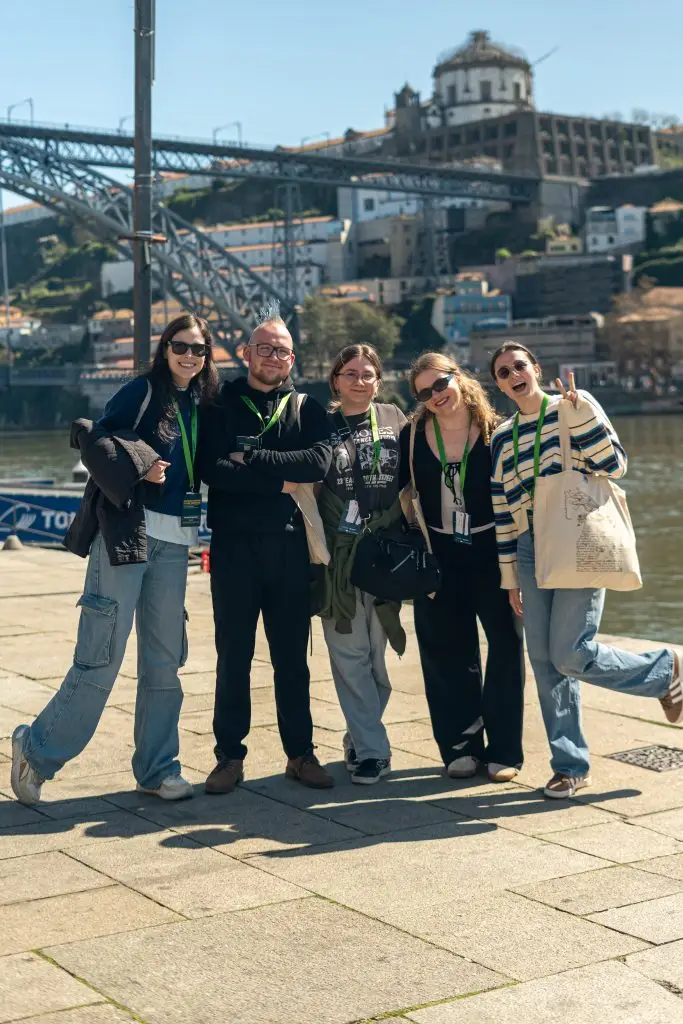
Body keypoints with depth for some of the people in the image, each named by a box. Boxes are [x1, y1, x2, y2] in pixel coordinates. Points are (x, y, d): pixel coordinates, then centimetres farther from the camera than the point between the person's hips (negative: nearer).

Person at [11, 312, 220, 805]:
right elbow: (94, 437, -11)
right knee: (102, 655, -7)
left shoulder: (201, 404, 15)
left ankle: (157, 768, 18)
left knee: (164, 660, 8)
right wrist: (140, 465, -18)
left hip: (173, 542, 6)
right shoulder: (142, 391, -3)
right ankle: (38, 749, 7)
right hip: (127, 533, -6)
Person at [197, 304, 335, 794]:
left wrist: (251, 460, -14)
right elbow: (212, 468, -11)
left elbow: (319, 461, -10)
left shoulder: (307, 408, 9)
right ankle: (230, 755, 13)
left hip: (289, 546, 1)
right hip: (235, 545, -1)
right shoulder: (222, 405, 5)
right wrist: (279, 480, -13)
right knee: (233, 656, 4)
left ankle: (301, 753, 18)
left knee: (292, 656, 9)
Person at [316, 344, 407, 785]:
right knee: (349, 653, -3)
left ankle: (361, 733, 24)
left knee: (377, 652, 6)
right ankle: (372, 749, 2)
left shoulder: (396, 419, 10)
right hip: (339, 554, -1)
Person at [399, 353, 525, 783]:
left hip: (491, 551, -2)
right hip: (439, 557, 2)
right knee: (447, 652, 6)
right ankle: (460, 746, 18)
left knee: (506, 644, 0)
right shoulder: (413, 436, 0)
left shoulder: (496, 432, -6)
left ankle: (504, 750, 10)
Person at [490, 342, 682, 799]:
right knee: (546, 662, 3)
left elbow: (615, 466, -9)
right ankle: (571, 765, 14)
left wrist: (582, 416, -18)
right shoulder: (502, 438, 13)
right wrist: (510, 577, 14)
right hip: (532, 552, 5)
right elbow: (503, 514, 15)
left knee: (571, 655, -14)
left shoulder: (575, 407, 0)